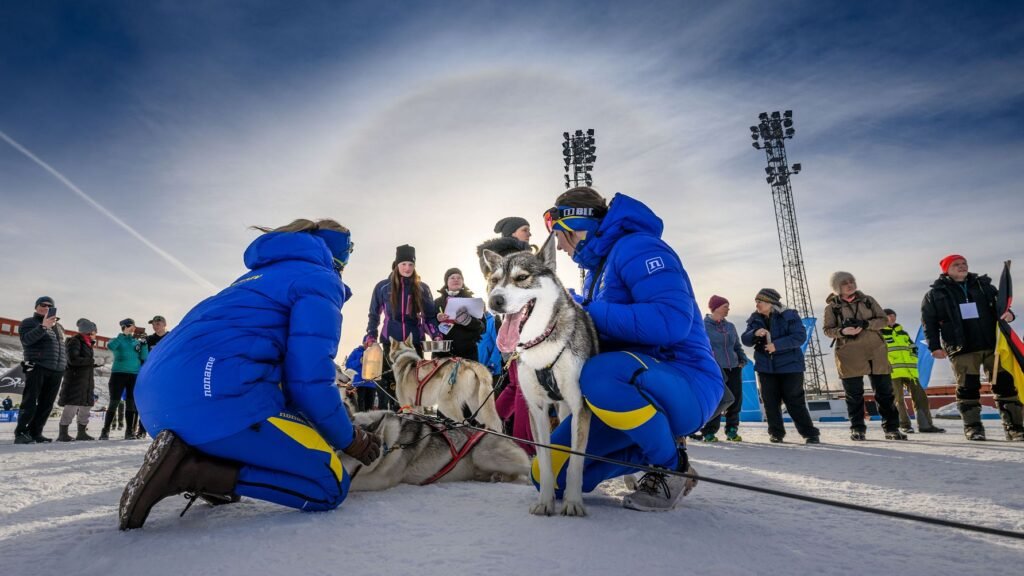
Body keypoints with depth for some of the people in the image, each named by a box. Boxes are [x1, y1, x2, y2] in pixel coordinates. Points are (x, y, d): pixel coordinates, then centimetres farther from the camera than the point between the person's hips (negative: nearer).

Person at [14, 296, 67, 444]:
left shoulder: (58, 326, 22)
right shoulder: (29, 322, 4)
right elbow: (26, 340, -16)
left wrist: (65, 363, 13)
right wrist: (43, 327, -29)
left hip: (57, 371, 6)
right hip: (37, 368, -6)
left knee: (46, 404, 5)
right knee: (30, 403, -9)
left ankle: (35, 433, 10)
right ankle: (20, 433, -5)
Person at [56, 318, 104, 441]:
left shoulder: (88, 343, 18)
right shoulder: (75, 341, -8)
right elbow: (73, 360, -20)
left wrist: (98, 363, 5)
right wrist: (93, 360, -21)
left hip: (87, 379, 9)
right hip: (75, 378, -9)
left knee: (86, 405, 9)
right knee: (72, 405, -11)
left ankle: (81, 433, 16)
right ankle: (63, 434, -6)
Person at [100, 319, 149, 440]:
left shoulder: (137, 341, 12)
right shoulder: (118, 340, 4)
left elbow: (144, 358, 6)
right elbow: (110, 346, -19)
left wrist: (144, 345, -8)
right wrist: (123, 335, -17)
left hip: (134, 375, 3)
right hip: (119, 373, -3)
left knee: (132, 403, 3)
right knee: (114, 402, -3)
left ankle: (130, 431, 8)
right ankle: (105, 430, 6)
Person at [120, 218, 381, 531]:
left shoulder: (263, 274, 29)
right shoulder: (321, 281, 2)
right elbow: (309, 381, -9)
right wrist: (351, 440, 7)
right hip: (215, 398, -10)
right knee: (331, 485, -1)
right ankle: (189, 469, -12)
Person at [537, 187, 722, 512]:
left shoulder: (636, 247, -13)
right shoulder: (596, 270, 16)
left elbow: (672, 321, -29)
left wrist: (589, 313, -20)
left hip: (686, 386, -8)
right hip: (621, 392, 8)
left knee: (599, 374, -39)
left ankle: (673, 465, -11)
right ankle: (652, 450, 14)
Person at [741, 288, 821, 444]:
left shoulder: (789, 316, -9)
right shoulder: (755, 319, 5)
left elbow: (800, 336, -18)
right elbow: (745, 340, 1)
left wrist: (777, 345, -27)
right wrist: (755, 333, -22)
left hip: (790, 365, -4)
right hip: (765, 366, 4)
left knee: (795, 402, -2)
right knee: (770, 402, 5)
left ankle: (810, 433, 11)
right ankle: (776, 433, 18)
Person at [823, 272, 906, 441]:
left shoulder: (868, 300, 9)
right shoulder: (832, 307, 3)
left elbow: (883, 319, 4)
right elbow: (827, 329, 1)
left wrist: (865, 324, -16)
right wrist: (842, 331, -20)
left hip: (875, 352, 2)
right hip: (849, 356, -2)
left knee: (884, 392, 5)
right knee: (854, 394, 2)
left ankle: (891, 428, 15)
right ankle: (857, 429, 12)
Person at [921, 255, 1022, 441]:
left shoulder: (983, 285, 14)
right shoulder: (935, 294, 4)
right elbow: (929, 321, 4)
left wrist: (1008, 314, -4)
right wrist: (934, 346, -4)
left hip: (992, 344, 3)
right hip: (962, 348, -3)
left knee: (1005, 384, 3)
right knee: (968, 387, -2)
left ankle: (1014, 427, 11)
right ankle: (973, 427, 7)